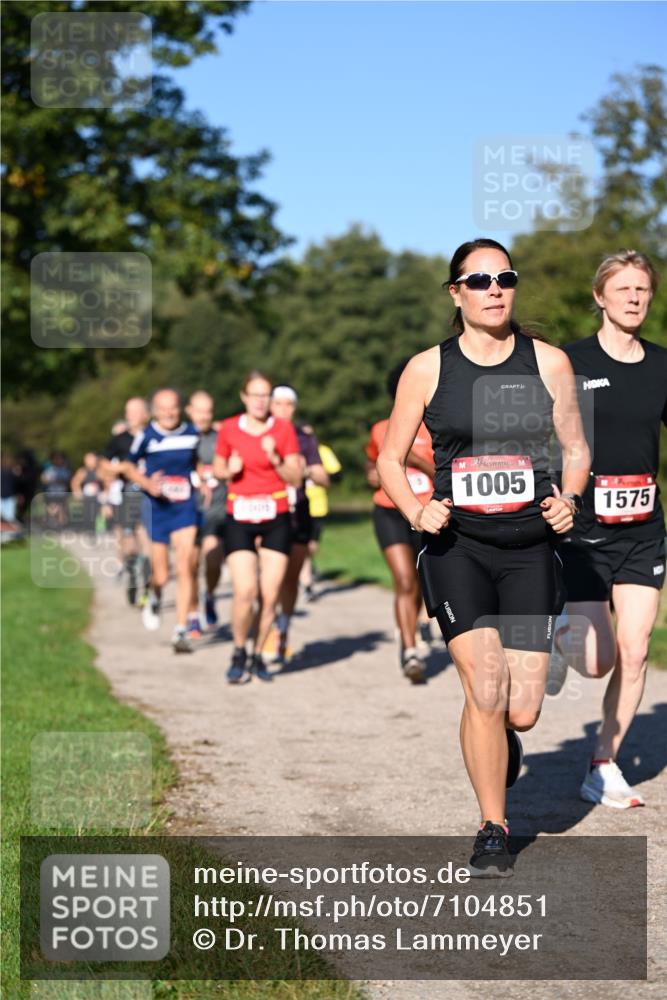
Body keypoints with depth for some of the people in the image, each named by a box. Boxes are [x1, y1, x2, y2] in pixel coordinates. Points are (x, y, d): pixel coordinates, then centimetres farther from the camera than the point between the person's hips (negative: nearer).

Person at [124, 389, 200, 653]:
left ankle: (180, 631, -6)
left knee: (184, 569, -11)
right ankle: (154, 600, 40)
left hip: (185, 507, 1)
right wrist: (147, 484, -12)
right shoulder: (147, 437, -7)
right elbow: (128, 467, 4)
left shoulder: (191, 433, 1)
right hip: (157, 507, -1)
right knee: (161, 576, 3)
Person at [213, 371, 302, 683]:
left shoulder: (283, 429, 1)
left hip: (275, 519, 1)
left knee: (270, 594, -2)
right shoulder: (228, 429, 2)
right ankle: (239, 654, 8)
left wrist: (275, 459, -16)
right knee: (245, 592, -14)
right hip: (239, 519, -1)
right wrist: (229, 470, -7)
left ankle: (258, 656, 16)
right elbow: (218, 468, 15)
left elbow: (295, 479, 0)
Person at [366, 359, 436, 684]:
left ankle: (406, 640, 37)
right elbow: (371, 472, 19)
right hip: (390, 514, -1)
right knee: (404, 582, -17)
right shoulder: (381, 431, 5)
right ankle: (411, 653, -21)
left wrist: (417, 460, -21)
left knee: (418, 585, 12)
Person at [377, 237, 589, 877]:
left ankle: (499, 737, 37)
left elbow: (575, 448, 12)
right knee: (484, 689, -16)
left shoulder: (547, 362, 5)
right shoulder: (427, 368, 1)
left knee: (521, 711, -3)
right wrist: (416, 511, -10)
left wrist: (568, 499, -7)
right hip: (457, 544, -1)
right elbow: (390, 459, 8)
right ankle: (492, 831, 4)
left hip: (530, 548, 1)